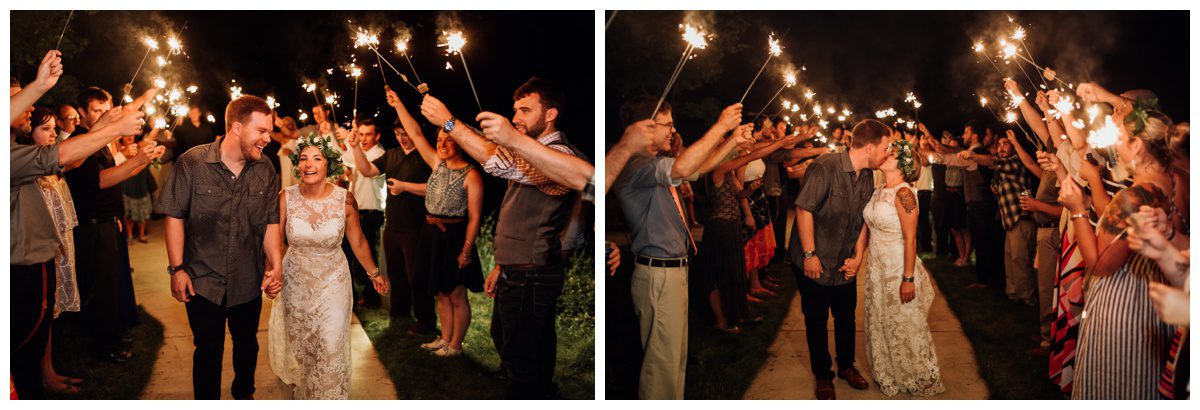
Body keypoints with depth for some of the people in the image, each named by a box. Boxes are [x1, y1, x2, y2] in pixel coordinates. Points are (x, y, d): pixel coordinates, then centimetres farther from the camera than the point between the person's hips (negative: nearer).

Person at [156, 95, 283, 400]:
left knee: (247, 346, 20)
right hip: (203, 280, -3)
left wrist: (276, 265, -11)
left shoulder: (265, 170, -3)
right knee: (208, 352, 9)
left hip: (249, 282, 4)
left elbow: (271, 222, 1)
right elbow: (174, 216, -9)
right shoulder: (192, 163, -13)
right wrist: (177, 269, -11)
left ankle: (244, 394, 44)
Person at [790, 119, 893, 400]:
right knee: (817, 320, 7)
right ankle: (822, 376, 23)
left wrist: (858, 256, -2)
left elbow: (863, 219, 7)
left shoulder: (867, 176, 0)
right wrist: (810, 254, -21)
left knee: (846, 315, 15)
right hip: (813, 262, -6)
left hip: (844, 262, 6)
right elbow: (804, 209, -23)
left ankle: (846, 366, 36)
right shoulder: (825, 167, -23)